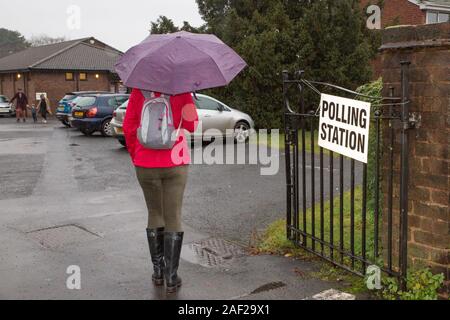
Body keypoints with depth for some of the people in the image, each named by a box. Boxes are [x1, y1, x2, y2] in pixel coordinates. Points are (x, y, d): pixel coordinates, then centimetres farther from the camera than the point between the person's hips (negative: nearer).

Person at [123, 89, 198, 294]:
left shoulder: (138, 91, -1)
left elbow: (128, 127, 1)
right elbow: (192, 126, 0)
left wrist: (135, 155, 15)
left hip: (145, 164, 2)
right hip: (175, 163, -2)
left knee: (154, 214, 17)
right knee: (173, 218, 5)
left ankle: (158, 271, 22)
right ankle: (171, 278, 7)